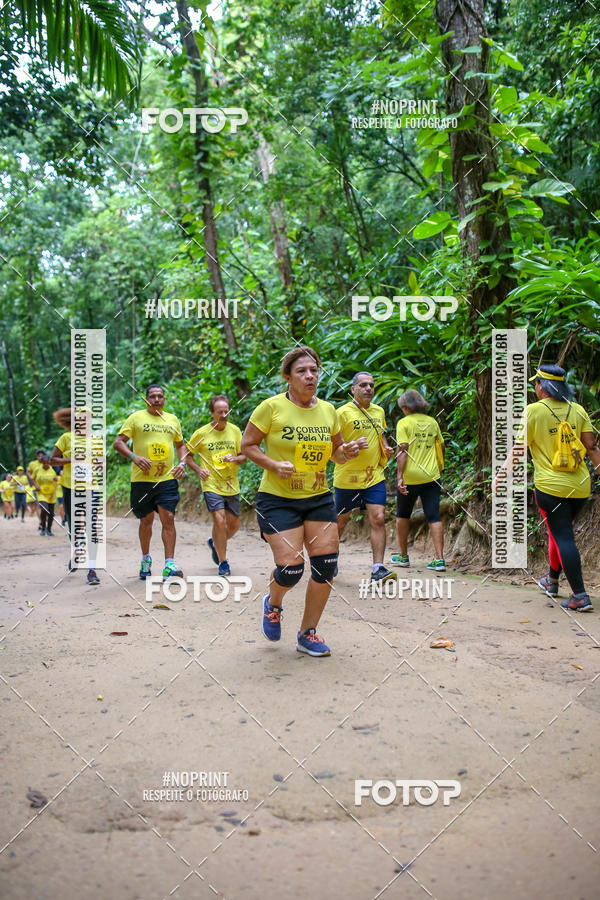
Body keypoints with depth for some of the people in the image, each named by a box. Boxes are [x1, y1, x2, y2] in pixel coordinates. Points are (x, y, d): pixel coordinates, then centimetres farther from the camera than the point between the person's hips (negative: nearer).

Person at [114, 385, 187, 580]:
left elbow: (180, 445, 25)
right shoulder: (136, 417, 2)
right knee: (146, 520, 8)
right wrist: (134, 457, -18)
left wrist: (182, 463, 7)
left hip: (168, 478, 2)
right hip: (142, 479, -2)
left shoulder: (172, 419, 14)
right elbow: (118, 443, -2)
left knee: (168, 518, -8)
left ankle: (169, 564, -8)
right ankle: (146, 559, 28)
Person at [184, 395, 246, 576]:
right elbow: (187, 455, 6)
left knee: (234, 524, 10)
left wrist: (234, 458, -13)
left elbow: (244, 456, 9)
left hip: (232, 485, 4)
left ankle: (215, 543, 41)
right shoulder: (201, 433, -4)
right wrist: (199, 470, -10)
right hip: (212, 485, -4)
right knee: (219, 520, -17)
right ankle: (223, 563, -3)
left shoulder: (235, 430, 4)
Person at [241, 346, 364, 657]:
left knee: (326, 565, -2)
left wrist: (346, 451, -5)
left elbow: (335, 452, 17)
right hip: (278, 499, -5)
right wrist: (274, 465, -18)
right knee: (290, 567, -12)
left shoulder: (328, 410, 6)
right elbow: (247, 445, -4)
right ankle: (273, 603, 27)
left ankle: (307, 634, 18)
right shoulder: (272, 407, -9)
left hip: (319, 498, 5)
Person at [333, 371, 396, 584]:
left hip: (374, 476, 4)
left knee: (378, 519, -9)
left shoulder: (379, 411, 10)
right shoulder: (343, 413, -9)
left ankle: (378, 569, -7)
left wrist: (386, 448, 7)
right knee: (340, 521, 10)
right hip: (347, 477, -4)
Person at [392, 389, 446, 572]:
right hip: (432, 476, 3)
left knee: (402, 515, 14)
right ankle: (439, 559, -6)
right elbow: (441, 446, 18)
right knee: (434, 517, 2)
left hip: (410, 477, -3)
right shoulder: (432, 422, 9)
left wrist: (400, 477, -16)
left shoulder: (404, 423, -5)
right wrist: (439, 468, 33)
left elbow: (403, 450, -14)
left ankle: (403, 556, 21)